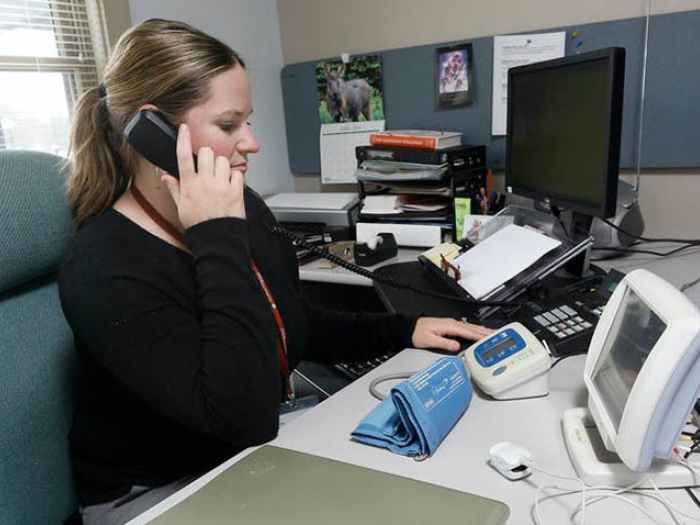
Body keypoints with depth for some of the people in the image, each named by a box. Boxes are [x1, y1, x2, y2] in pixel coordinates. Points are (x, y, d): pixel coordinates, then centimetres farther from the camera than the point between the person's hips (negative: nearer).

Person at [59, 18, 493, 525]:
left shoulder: (244, 208, -5)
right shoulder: (104, 270, -25)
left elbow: (298, 326, 9)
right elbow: (246, 417, -33)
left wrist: (403, 329, -1)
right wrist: (219, 240, -31)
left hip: (260, 447, 6)